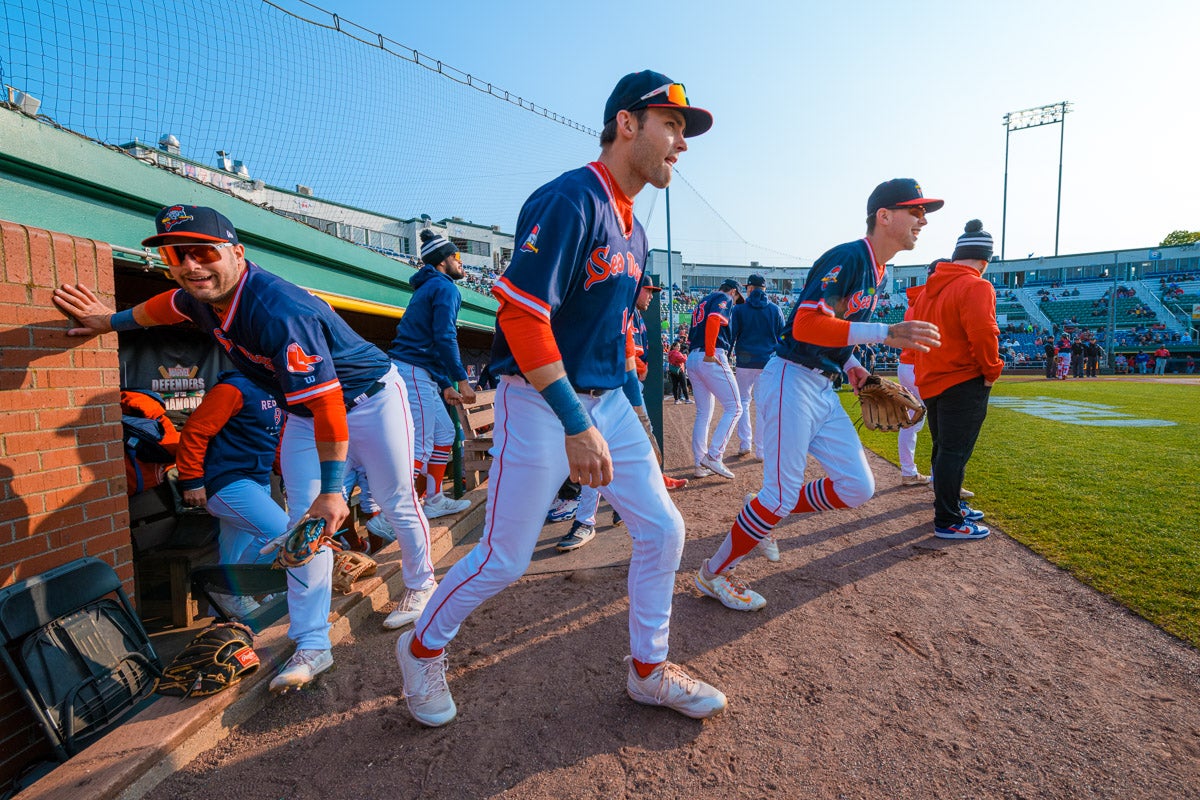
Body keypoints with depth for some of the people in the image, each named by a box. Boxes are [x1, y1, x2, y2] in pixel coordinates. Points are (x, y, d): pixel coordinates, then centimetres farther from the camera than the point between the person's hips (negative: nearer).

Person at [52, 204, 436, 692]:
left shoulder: (281, 313, -35)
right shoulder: (202, 295, -8)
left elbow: (327, 405, -36)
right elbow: (169, 307, 21)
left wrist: (331, 490, -32)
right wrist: (110, 321, 36)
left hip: (368, 398, -7)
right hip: (304, 411, 8)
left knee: (397, 502, 5)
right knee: (303, 522, 1)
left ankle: (421, 584, 32)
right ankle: (311, 647, 7)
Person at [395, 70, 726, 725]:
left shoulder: (633, 230, 14)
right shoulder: (570, 200, -15)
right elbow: (521, 314, -24)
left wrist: (633, 402, 18)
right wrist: (576, 424, -28)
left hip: (606, 400, 9)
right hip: (540, 404, -8)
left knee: (662, 530, 7)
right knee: (504, 558, 2)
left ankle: (649, 671, 28)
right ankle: (422, 648, 32)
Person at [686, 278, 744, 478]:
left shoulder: (702, 302, 29)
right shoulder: (724, 298, 3)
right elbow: (714, 319, -19)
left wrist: (696, 355, 15)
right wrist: (710, 353, -19)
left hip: (691, 359, 9)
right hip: (712, 359, -9)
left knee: (703, 414, 12)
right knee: (734, 408, -3)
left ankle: (700, 465, 12)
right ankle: (714, 456, -12)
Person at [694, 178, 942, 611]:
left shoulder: (877, 271, 17)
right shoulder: (847, 258, -13)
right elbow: (806, 325, -26)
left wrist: (848, 364, 10)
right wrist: (885, 333, -32)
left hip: (825, 390, 9)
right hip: (793, 382, -9)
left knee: (857, 487, 6)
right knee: (781, 495, -6)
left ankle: (762, 514, 22)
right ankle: (712, 574, 11)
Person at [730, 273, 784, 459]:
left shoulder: (739, 309, -1)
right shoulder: (775, 310, 4)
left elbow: (731, 335, -1)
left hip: (745, 361, -1)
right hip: (768, 362, 1)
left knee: (743, 401, 12)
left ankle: (745, 444, 6)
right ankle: (761, 448, 7)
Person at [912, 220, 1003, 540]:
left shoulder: (930, 286, 11)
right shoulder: (976, 286, -14)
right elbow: (983, 333, -25)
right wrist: (992, 371, -12)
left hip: (930, 380, 8)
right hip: (964, 382, -8)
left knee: (944, 449, 19)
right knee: (954, 453, -3)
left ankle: (950, 504, 34)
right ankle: (948, 522, 4)